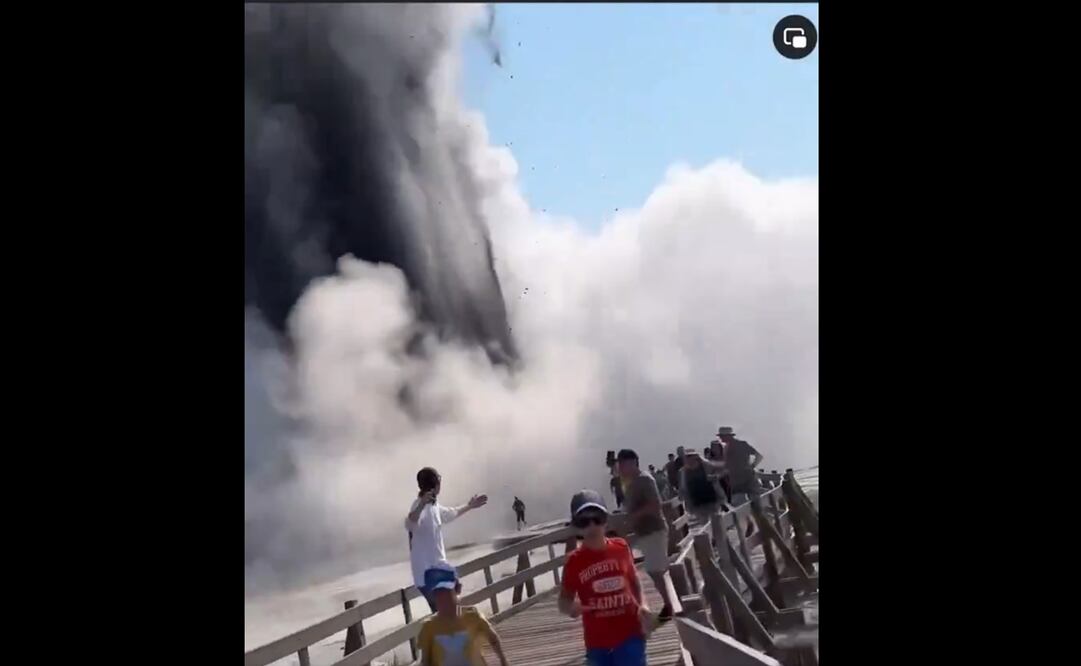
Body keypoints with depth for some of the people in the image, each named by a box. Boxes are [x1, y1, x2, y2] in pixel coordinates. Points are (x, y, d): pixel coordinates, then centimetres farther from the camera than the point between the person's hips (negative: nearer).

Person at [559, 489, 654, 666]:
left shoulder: (621, 547, 0)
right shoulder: (575, 560, -5)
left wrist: (643, 606, -2)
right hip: (598, 642, 0)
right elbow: (564, 602, 0)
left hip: (629, 634, 0)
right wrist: (572, 607, -23)